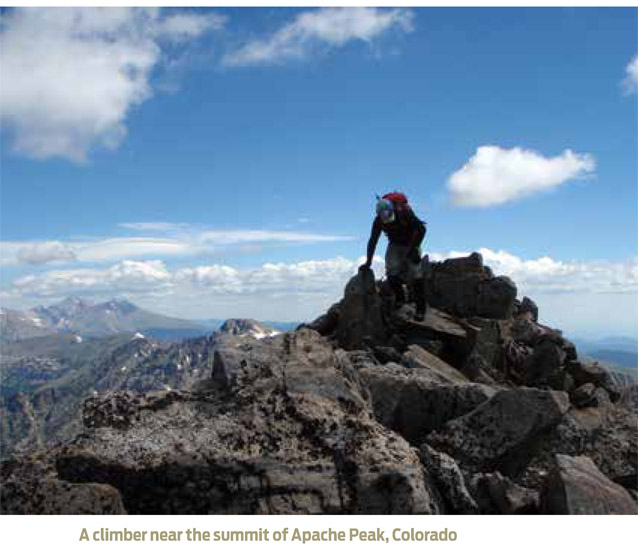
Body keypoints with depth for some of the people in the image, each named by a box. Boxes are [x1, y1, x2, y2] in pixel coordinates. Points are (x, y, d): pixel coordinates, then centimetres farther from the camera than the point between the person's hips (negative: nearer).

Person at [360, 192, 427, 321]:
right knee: (392, 274, -12)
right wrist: (368, 262, -15)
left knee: (415, 274, -12)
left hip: (411, 244, -3)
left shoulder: (405, 213, -29)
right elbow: (373, 240, -12)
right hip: (395, 245, 3)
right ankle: (399, 298, 14)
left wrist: (414, 249, -25)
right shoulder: (379, 220, -20)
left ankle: (420, 309, -7)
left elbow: (421, 229, -20)